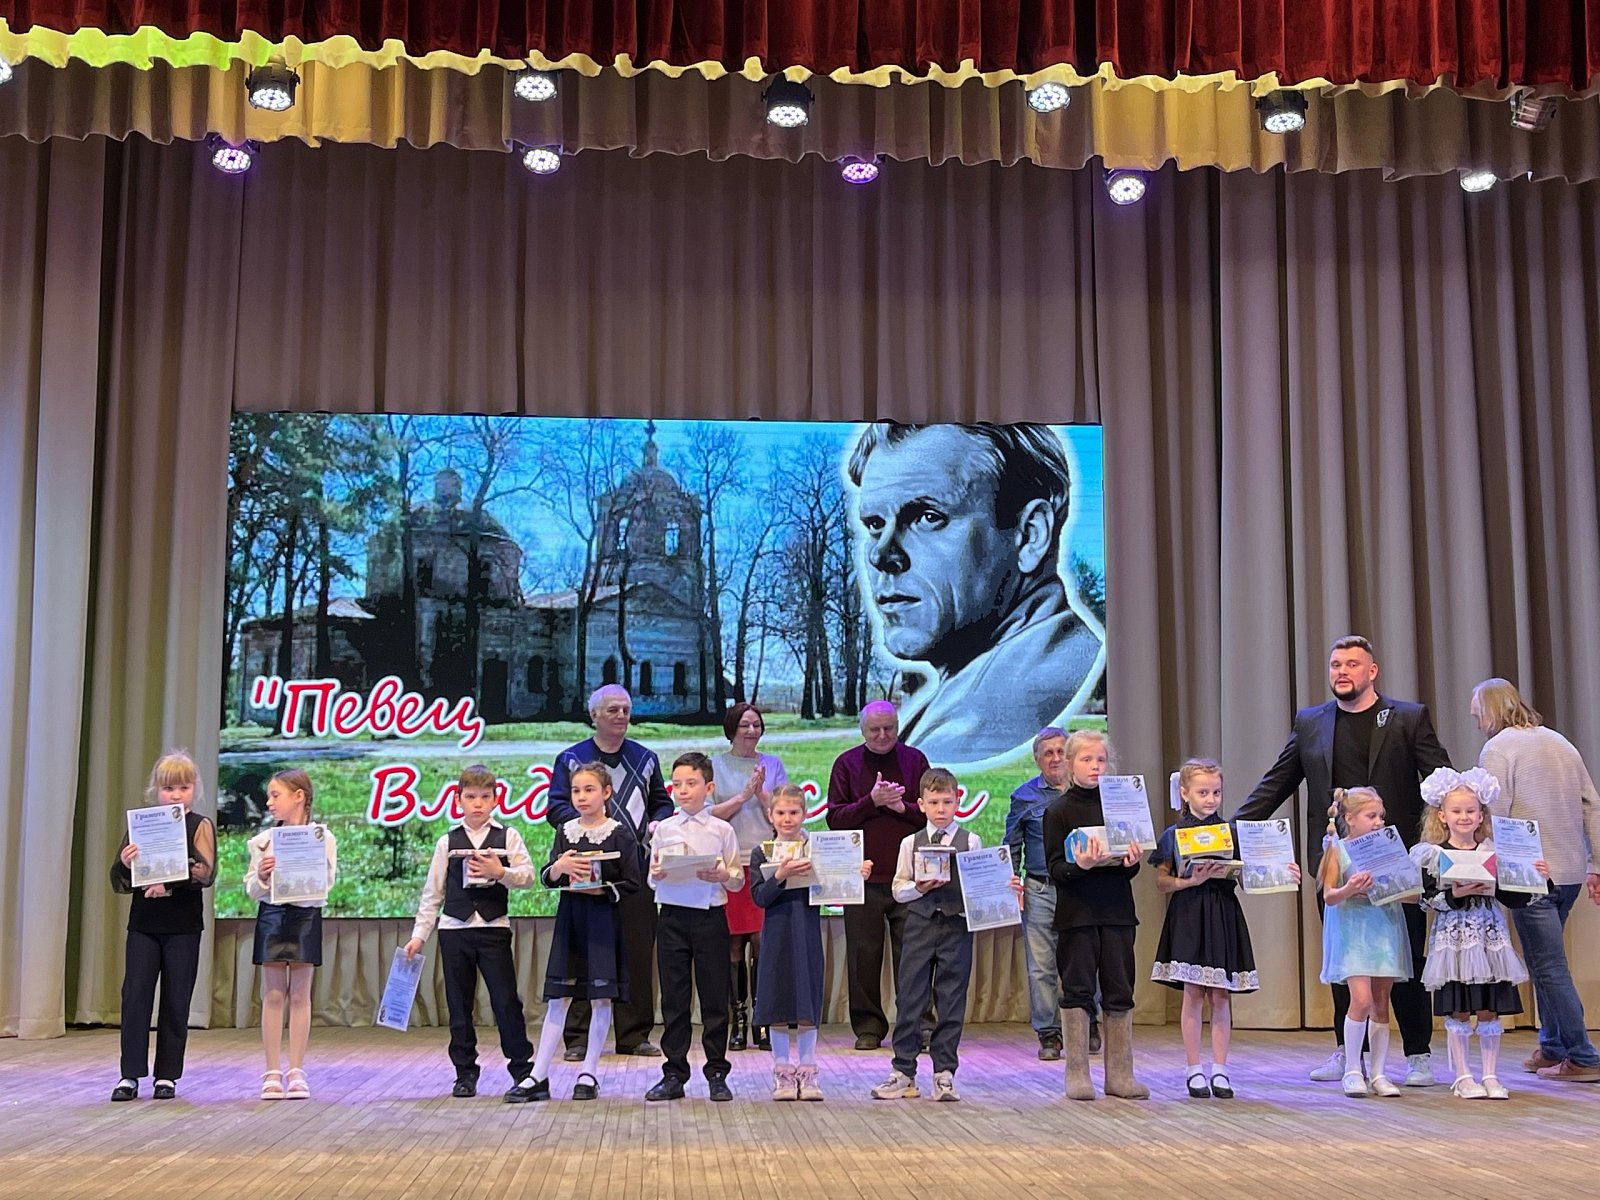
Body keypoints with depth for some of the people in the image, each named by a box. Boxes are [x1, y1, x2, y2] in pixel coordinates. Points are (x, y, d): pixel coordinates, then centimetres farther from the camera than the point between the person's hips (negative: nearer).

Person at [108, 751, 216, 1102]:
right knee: (135, 994, -2)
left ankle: (167, 1075, 12)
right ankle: (130, 1075, 4)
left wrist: (169, 884, -29)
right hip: (143, 923, 2)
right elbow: (118, 882, 4)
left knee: (176, 1000, 4)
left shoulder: (200, 826, -1)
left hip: (184, 926, -2)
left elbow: (206, 873, -14)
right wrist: (125, 864, -18)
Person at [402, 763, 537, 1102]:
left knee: (505, 1001, -4)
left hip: (494, 928, -2)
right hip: (454, 929, 2)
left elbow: (528, 876, -4)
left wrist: (500, 872, -21)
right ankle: (465, 1073, 19)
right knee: (459, 1004, 8)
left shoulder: (508, 837, 3)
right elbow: (432, 891, 8)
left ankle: (522, 1071, 3)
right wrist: (419, 934, 5)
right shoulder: (447, 843, 7)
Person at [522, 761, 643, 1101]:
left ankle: (589, 1073, 11)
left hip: (603, 919, -3)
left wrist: (600, 889, -16)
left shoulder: (619, 834, -2)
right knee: (557, 997, 3)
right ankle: (539, 1076, 4)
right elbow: (547, 878, 4)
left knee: (601, 997, 1)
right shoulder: (565, 832, 9)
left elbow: (631, 883, -4)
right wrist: (559, 867, -17)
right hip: (569, 917, 3)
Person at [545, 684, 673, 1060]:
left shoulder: (645, 759, 16)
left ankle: (635, 1035, 11)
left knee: (638, 951, 2)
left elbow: (662, 802, 19)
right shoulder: (571, 759, 7)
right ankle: (578, 1037, 3)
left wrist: (658, 822, -3)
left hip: (636, 868, 3)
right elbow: (556, 807, -1)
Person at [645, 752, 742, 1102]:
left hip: (710, 916, -1)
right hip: (673, 916, 1)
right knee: (673, 998, 5)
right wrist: (656, 874, -12)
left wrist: (724, 876, -17)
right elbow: (650, 878, 10)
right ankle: (674, 1075, 12)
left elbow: (738, 880, 4)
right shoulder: (663, 829, 8)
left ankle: (717, 1074, 12)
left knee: (714, 997, 2)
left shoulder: (722, 830, 3)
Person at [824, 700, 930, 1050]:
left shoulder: (915, 760, 9)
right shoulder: (847, 764, 6)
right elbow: (835, 818, -1)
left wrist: (902, 807, -12)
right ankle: (868, 1027, 13)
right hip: (863, 875, 0)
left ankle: (917, 1024, 9)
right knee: (863, 955, 3)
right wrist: (872, 801, -13)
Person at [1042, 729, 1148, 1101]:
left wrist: (1130, 861, -12)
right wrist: (1081, 865, -25)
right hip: (1076, 912, -3)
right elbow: (1055, 869, -6)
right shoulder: (1058, 811, -1)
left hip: (1117, 910, 3)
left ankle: (1120, 1074, 12)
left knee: (1119, 991, 5)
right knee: (1078, 990, 0)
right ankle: (1077, 1075, 7)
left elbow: (1132, 867, 10)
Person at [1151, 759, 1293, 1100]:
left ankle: (1219, 1070, 10)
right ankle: (1194, 1070, 7)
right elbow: (1162, 883, 1)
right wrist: (1191, 880, -15)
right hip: (1188, 915, -2)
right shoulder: (1174, 835, 2)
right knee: (1193, 993, 0)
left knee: (1221, 994, 3)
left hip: (1224, 915, 2)